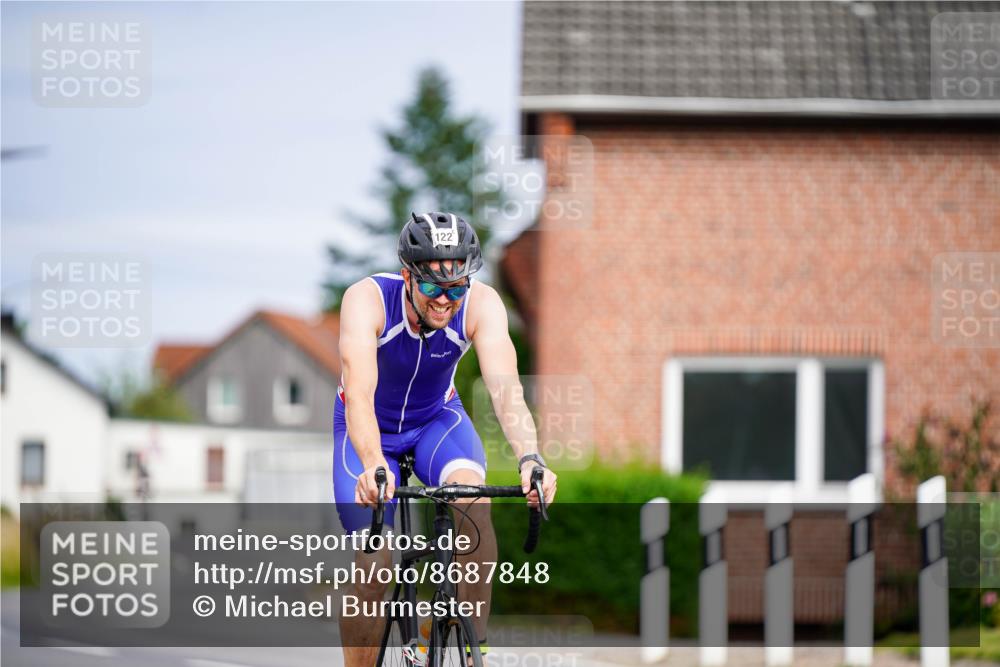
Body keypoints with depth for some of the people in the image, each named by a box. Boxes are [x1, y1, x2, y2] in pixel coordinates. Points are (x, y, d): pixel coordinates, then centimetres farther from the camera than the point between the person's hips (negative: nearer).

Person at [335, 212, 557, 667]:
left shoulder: (481, 304, -27)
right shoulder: (367, 300, -32)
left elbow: (505, 387, -40)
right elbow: (359, 394, -46)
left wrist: (529, 458, -58)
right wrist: (372, 466, -63)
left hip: (438, 419, 1)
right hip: (373, 431, -1)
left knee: (474, 499, -32)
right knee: (373, 568, -15)